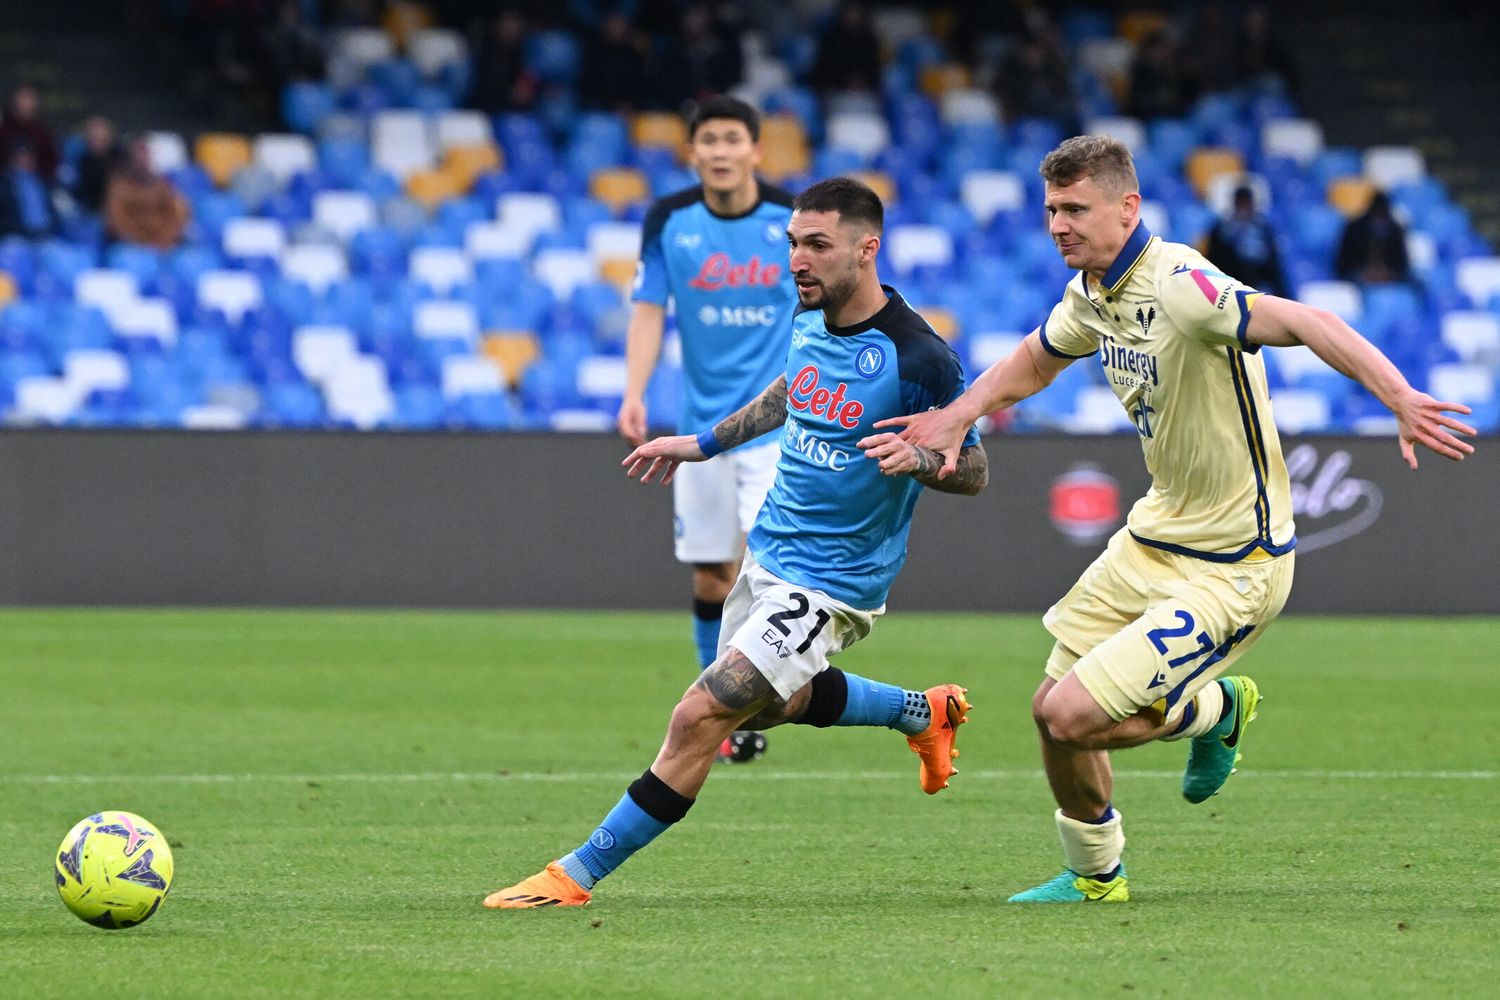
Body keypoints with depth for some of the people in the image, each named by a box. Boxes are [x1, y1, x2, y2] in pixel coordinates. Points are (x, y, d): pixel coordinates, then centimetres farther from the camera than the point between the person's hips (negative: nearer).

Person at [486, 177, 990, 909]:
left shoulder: (917, 357, -23)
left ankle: (579, 874, -6)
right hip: (769, 549, 9)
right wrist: (706, 443, 25)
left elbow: (975, 470, -13)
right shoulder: (809, 318, -1)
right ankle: (924, 713, 47)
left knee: (702, 717, -14)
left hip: (828, 586, -9)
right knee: (766, 705, 27)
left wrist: (917, 459, -33)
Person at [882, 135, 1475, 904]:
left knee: (1075, 715, -14)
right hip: (1152, 541, 9)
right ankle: (1093, 875, 33)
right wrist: (955, 417, 12)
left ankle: (1216, 710, 15)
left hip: (1230, 571, -9)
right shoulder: (1091, 294, 3)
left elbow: (1302, 322, -39)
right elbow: (1034, 361, 25)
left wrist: (1400, 397, -52)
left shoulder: (1177, 285, -26)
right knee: (1051, 708, 10)